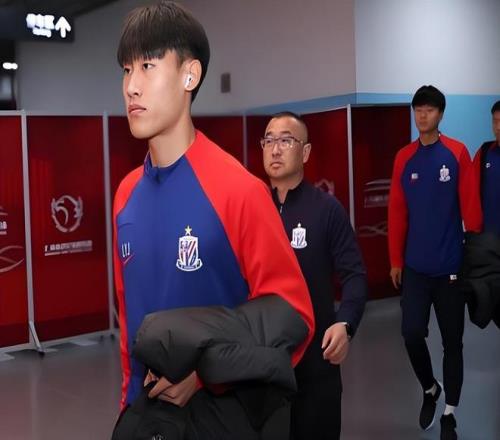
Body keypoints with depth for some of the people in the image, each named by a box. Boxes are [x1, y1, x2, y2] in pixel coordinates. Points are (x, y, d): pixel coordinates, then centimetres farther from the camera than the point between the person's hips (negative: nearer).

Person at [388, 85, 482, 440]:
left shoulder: (458, 153, -4)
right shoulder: (404, 158, 4)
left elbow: (470, 206, -4)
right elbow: (397, 212, 6)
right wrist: (396, 260, 5)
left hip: (450, 265, -2)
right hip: (415, 266, 2)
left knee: (452, 340, 6)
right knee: (412, 333, -6)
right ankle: (430, 389, 24)